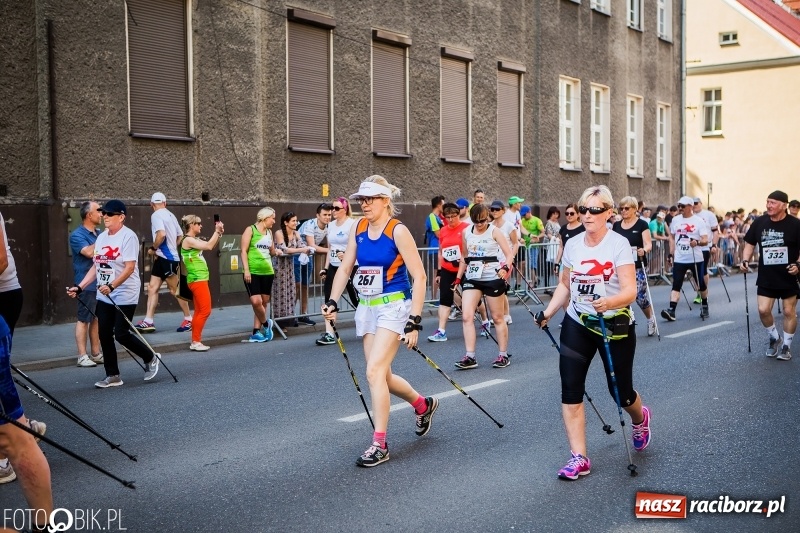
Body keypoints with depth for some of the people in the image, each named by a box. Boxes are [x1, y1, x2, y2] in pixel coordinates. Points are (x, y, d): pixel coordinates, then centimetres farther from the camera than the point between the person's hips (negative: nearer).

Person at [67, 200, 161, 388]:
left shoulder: (128, 236, -12)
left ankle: (151, 358, 16)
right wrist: (79, 287, 7)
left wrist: (111, 286, -30)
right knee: (104, 334, 6)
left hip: (125, 296, -8)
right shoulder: (101, 237, 11)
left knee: (121, 334, -8)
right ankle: (112, 376, 16)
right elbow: (96, 267, 15)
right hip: (104, 297, 8)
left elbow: (130, 268, -20)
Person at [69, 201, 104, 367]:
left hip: (101, 283, 8)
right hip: (87, 285, -7)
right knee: (84, 319, -4)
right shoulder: (77, 235, -9)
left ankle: (96, 353, 17)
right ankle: (82, 356, -1)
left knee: (97, 319, 11)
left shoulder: (100, 234, 15)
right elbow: (90, 252, -24)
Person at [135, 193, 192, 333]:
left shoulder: (156, 215, -12)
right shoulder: (170, 215, 14)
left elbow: (161, 234, -27)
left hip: (167, 258, -9)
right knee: (152, 288, 4)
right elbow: (180, 236, 16)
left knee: (175, 290, 1)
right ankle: (148, 321, 1)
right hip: (162, 258, 9)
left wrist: (153, 248, -13)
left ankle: (188, 319, 11)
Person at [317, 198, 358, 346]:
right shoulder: (331, 225, 13)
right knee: (329, 299, -2)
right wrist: (326, 268, 13)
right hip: (333, 267, 7)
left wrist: (347, 255, -31)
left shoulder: (352, 224, -8)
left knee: (356, 300, 3)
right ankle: (329, 334, -1)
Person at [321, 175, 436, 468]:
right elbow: (345, 269, 12)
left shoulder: (398, 231, -13)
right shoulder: (358, 228, 5)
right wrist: (332, 303, -1)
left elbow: (419, 277, -13)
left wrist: (414, 320, -18)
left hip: (394, 306, -7)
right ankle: (423, 404, 39)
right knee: (383, 376, 12)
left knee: (374, 372, -15)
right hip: (367, 308, 7)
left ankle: (379, 444, -5)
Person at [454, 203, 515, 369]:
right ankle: (470, 357, -5)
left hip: (492, 278, -4)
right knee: (466, 317, -8)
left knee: (497, 318, 6)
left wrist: (505, 268, -28)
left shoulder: (494, 231, -6)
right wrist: (458, 278, 13)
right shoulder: (466, 232, 6)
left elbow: (509, 254, -10)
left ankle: (503, 355, 18)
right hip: (472, 279, 4)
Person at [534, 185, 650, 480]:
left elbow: (630, 291, -20)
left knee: (620, 391, 8)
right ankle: (579, 458, 1)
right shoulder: (572, 244, 2)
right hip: (577, 325, 4)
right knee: (570, 390, -7)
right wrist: (548, 312, 0)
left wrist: (608, 302, -40)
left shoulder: (619, 244, -13)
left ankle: (640, 418, 45)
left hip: (615, 326, -4)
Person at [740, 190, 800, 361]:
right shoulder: (759, 222, -1)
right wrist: (745, 260, -4)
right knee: (763, 310, -2)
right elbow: (750, 243, 10)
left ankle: (786, 345, 21)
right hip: (766, 277, 3)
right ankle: (775, 338, 24)